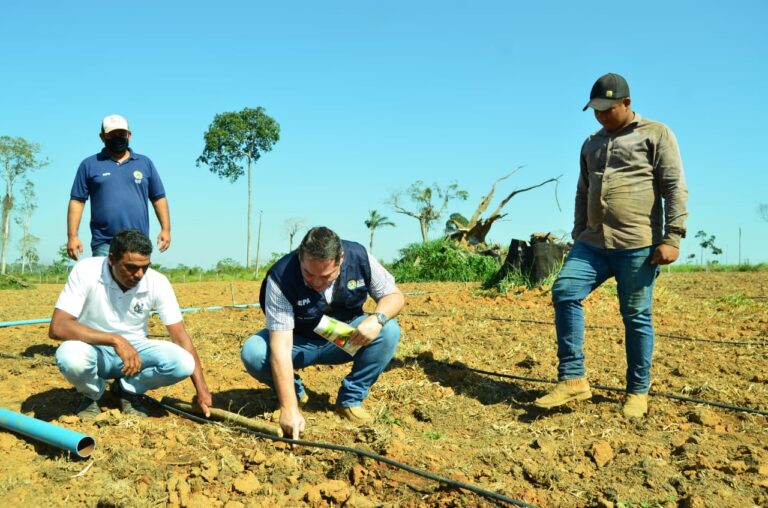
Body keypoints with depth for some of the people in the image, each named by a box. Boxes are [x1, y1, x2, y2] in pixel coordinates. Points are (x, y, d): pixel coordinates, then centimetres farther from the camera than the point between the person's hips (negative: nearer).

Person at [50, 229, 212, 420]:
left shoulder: (158, 282, -17)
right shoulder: (86, 271, -23)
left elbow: (180, 336, -13)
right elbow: (57, 327, -29)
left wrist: (201, 390, -17)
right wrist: (115, 340, -38)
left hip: (134, 349, 2)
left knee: (183, 363, -27)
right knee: (71, 357, -38)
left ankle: (127, 389, 4)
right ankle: (92, 395, 0)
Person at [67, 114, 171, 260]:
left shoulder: (145, 163, 13)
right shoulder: (89, 165, 8)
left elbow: (158, 198, 13)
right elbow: (77, 201, 5)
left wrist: (166, 229, 3)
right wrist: (72, 236, -4)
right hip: (104, 245, -2)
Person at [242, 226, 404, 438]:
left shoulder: (360, 258, -22)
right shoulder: (281, 277, -30)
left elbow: (395, 296, -9)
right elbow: (280, 347, -34)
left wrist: (377, 318, -33)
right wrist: (289, 408, -41)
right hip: (300, 343, -1)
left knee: (389, 331, -25)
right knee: (253, 353, -29)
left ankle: (351, 399, -9)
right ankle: (294, 391, 2)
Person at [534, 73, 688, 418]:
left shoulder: (656, 134, 2)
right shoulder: (591, 144, 20)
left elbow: (675, 188, -5)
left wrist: (672, 238, -13)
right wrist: (578, 235, 18)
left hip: (637, 244, -5)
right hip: (593, 243, 5)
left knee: (636, 316, 0)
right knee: (564, 291, -12)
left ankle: (638, 391, 15)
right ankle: (572, 379, -6)